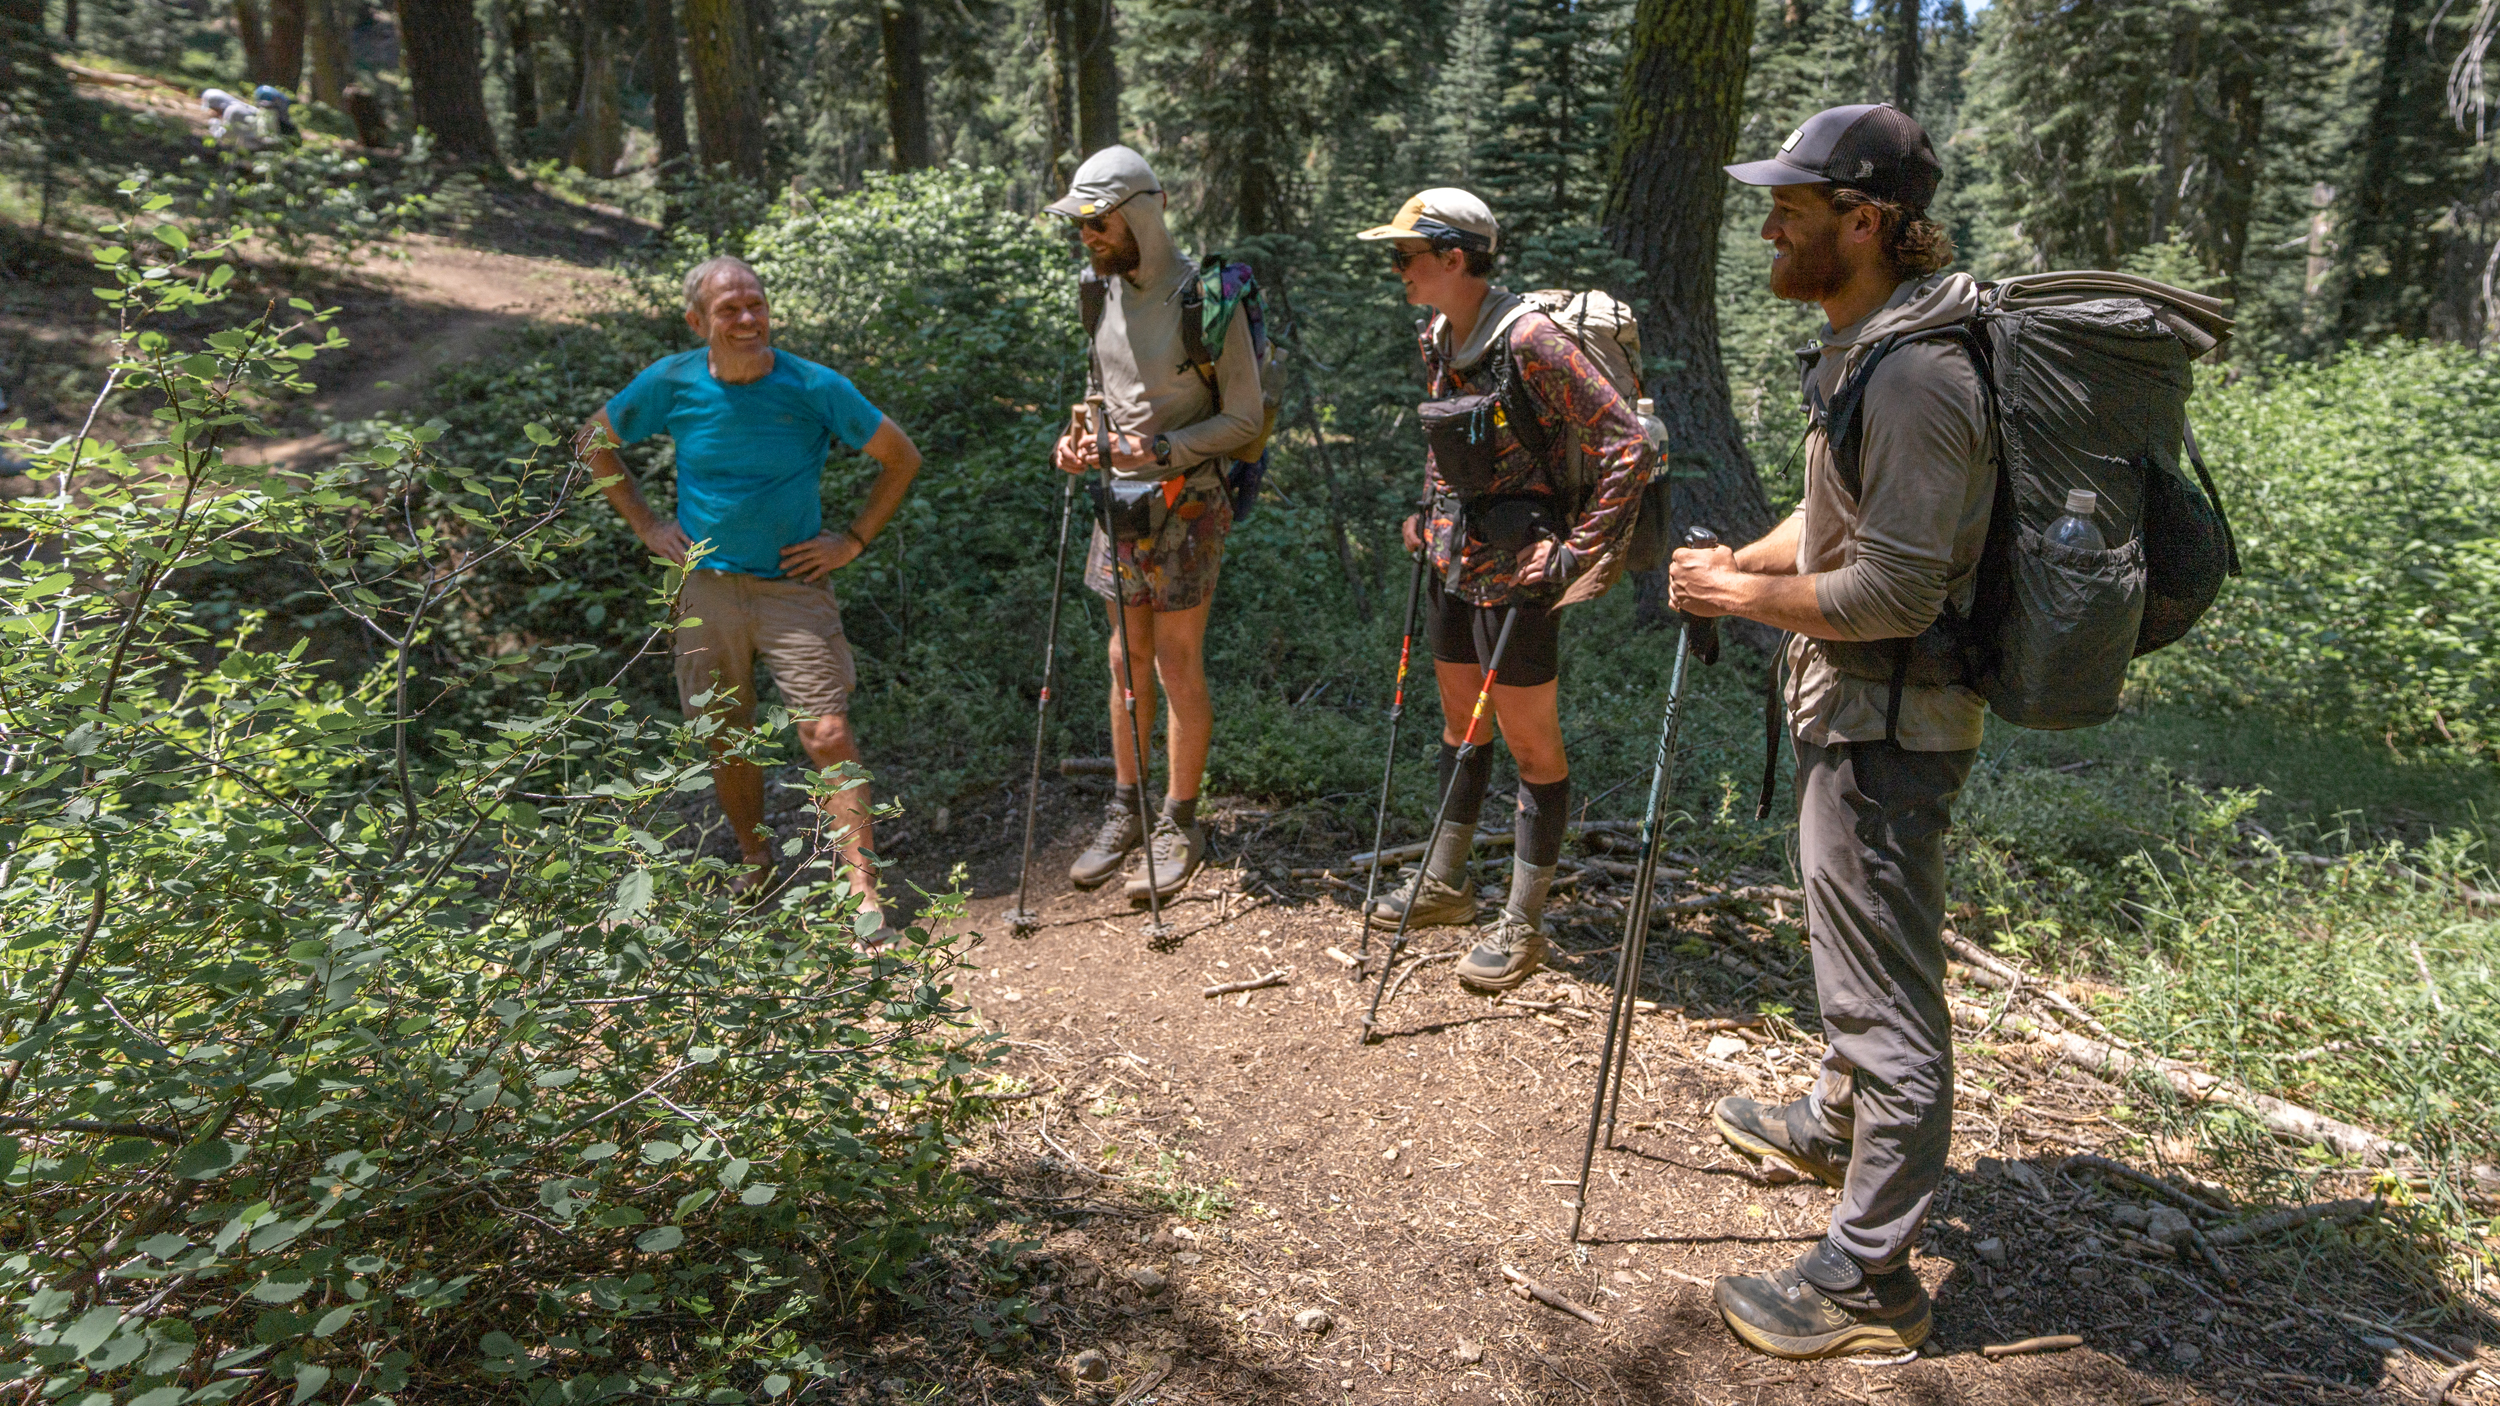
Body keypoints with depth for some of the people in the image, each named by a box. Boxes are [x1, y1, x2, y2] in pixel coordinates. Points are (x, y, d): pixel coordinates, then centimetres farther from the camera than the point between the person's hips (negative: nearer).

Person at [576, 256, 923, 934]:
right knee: (727, 739, 12)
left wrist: (854, 539, -3)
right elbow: (594, 441, 13)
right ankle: (756, 866, 34)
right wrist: (645, 524, 5)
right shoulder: (671, 383, -5)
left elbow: (901, 457, 1)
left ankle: (863, 892, -4)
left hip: (795, 584, -2)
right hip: (706, 585, 2)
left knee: (828, 734, -11)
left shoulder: (815, 387, -10)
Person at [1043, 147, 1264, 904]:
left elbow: (1244, 418, -11)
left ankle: (1181, 826, 13)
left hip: (1185, 500, -6)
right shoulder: (1107, 290, 8)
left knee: (1177, 666, -1)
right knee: (1127, 660, 12)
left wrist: (1164, 450, -24)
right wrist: (1077, 437, 0)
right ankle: (1125, 811, 25)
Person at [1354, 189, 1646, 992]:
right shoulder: (1438, 340, 6)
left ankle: (1522, 925, 14)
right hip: (1451, 563, 8)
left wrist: (1580, 549, -18)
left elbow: (1626, 444, -20)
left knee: (1531, 744, 3)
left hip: (1514, 574, -8)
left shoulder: (1529, 340, -20)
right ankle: (1444, 883, 35)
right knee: (1460, 725, 19)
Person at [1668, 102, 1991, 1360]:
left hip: (1887, 724, -11)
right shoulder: (1859, 348, 10)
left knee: (1886, 998, -1)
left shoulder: (1916, 376, -23)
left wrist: (1749, 598, -15)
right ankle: (1833, 1126, 49)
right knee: (1857, 958, 27)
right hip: (1852, 709, 11)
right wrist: (1740, 562, 6)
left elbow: (1895, 592, -27)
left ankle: (1868, 1280, 11)